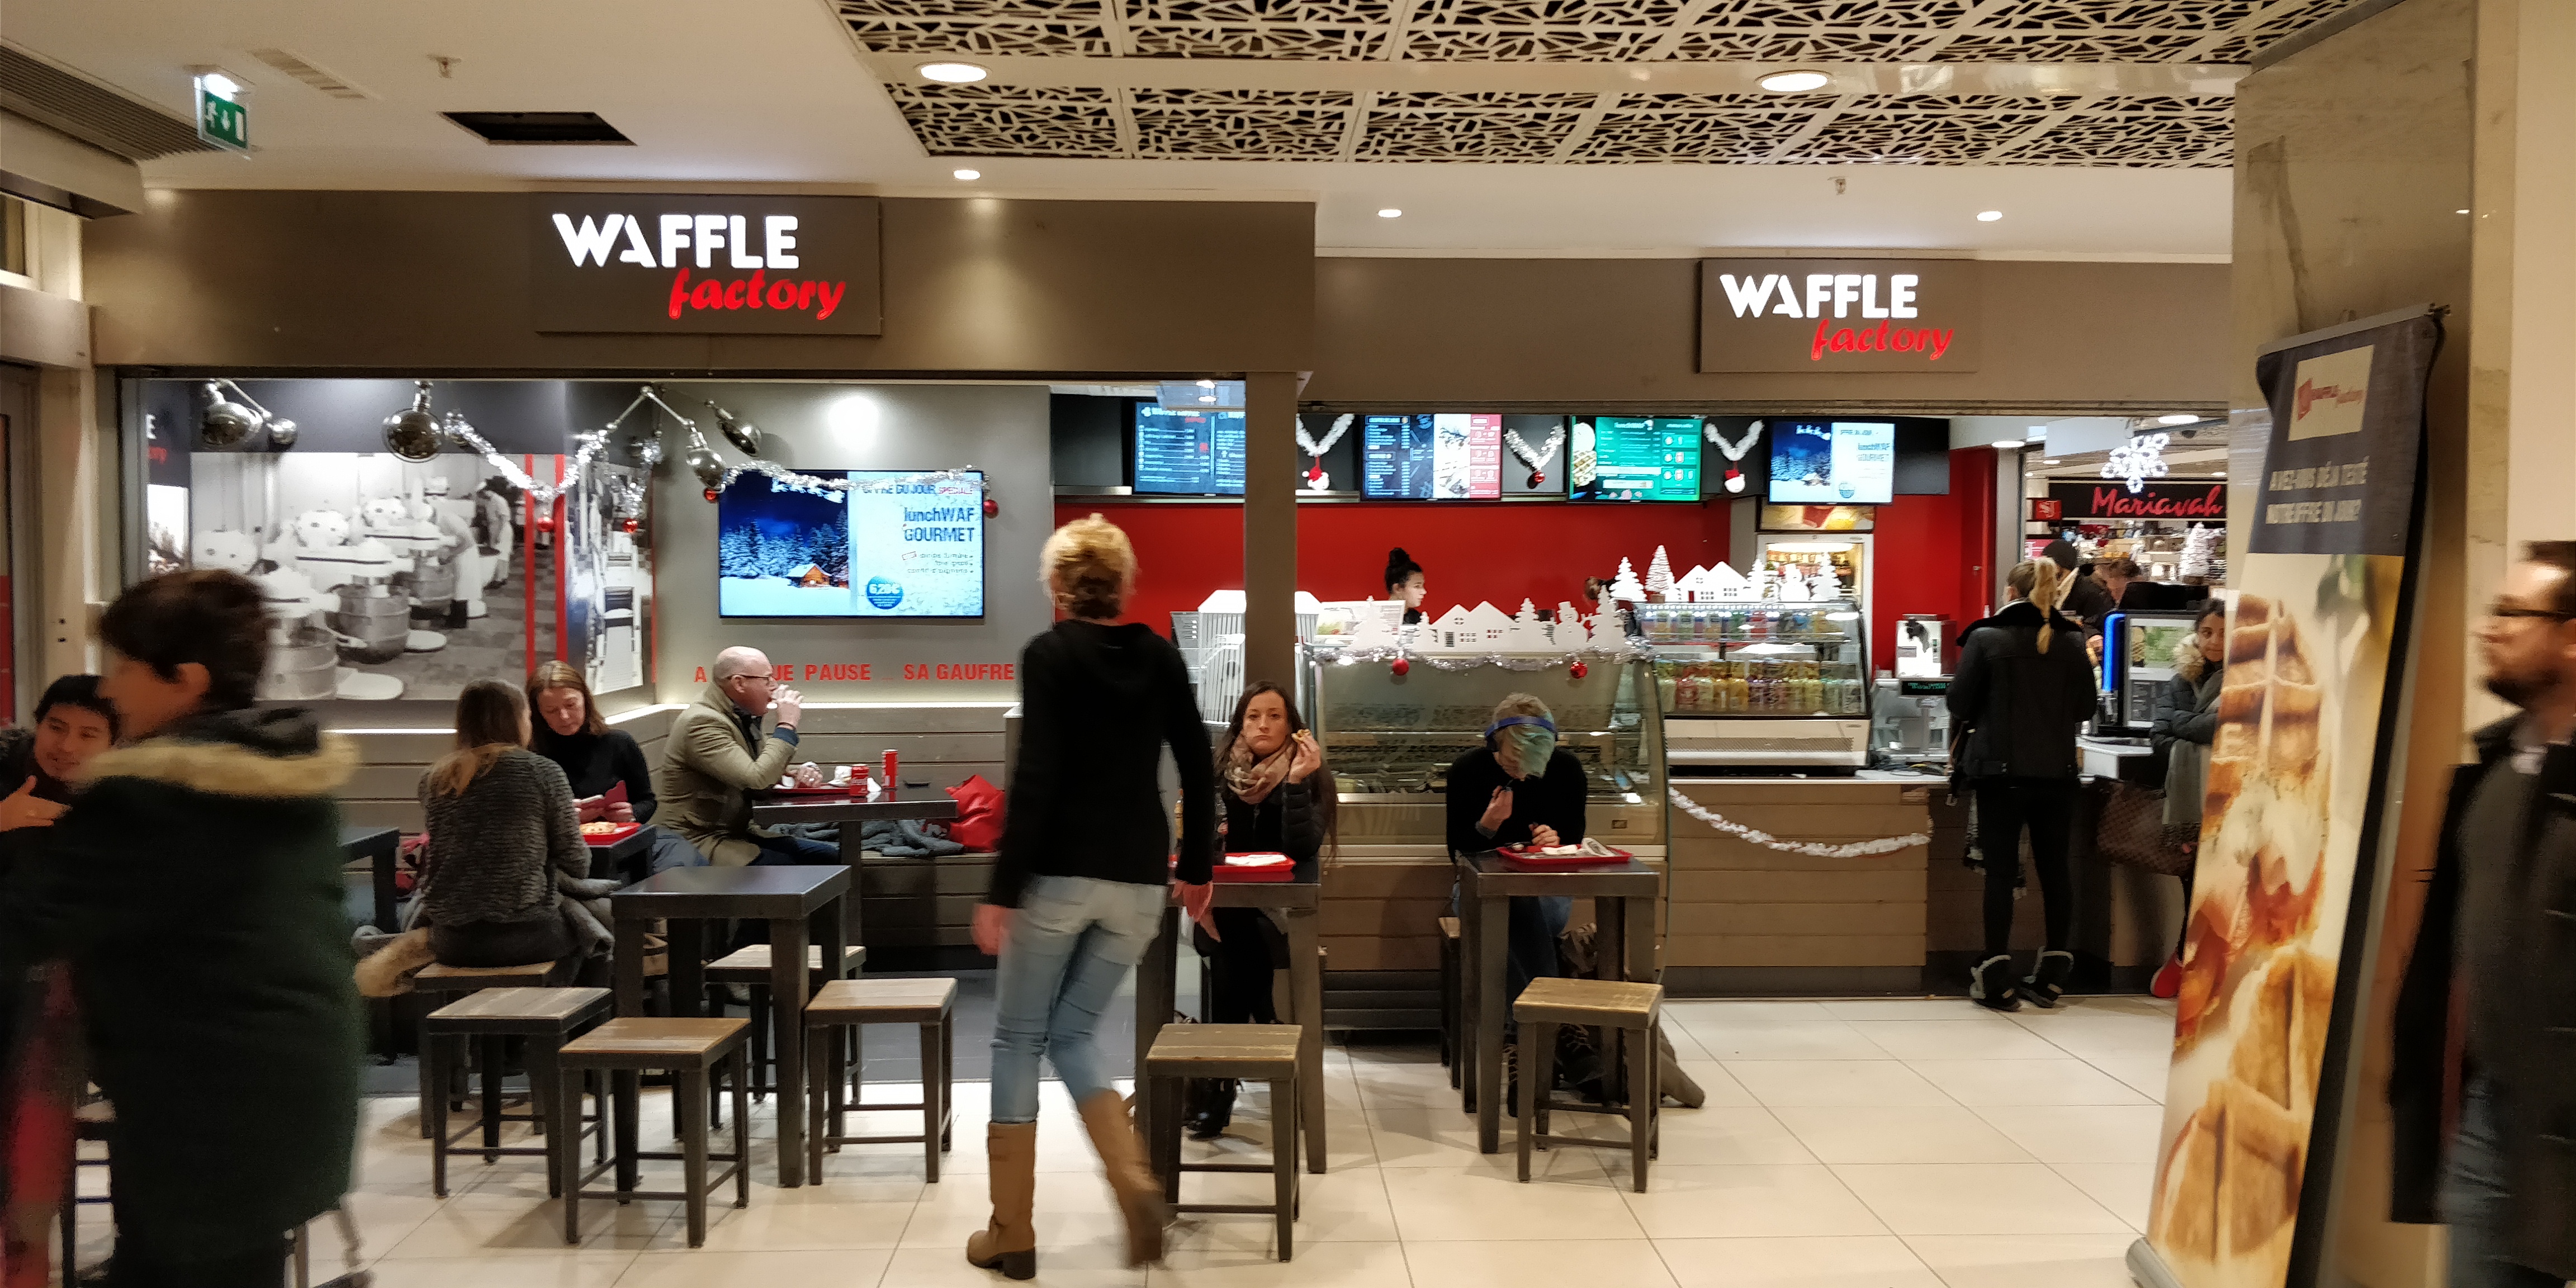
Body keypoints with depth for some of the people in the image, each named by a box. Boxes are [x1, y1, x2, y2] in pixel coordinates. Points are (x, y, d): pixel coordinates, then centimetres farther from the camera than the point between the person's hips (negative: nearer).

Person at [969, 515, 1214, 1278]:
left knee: (1018, 1040, 9)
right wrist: (1197, 870, 19)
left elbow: (1035, 779, -14)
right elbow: (1199, 772, 9)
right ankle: (1134, 1179, -7)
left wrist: (1002, 891, -12)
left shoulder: (1049, 655, -6)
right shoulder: (1161, 657, 8)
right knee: (1072, 1034, 16)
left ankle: (1011, 1232, 13)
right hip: (1138, 881, 5)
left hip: (1059, 873, -4)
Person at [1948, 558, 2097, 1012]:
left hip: (2002, 770, -3)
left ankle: (1998, 981, 2)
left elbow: (1960, 705, -5)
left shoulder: (1986, 638, -8)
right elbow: (2085, 709, 8)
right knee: (2054, 871, 11)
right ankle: (2051, 978, 17)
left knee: (2001, 872, 2)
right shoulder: (2072, 641, 0)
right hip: (2058, 771, 3)